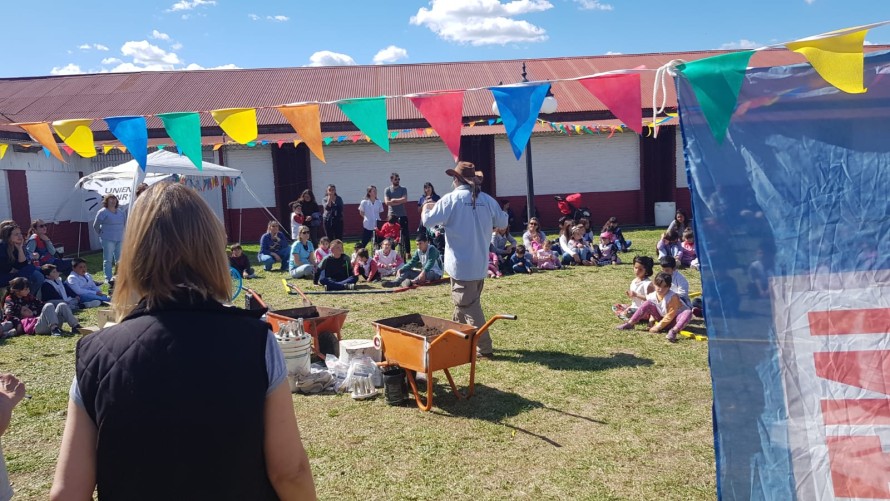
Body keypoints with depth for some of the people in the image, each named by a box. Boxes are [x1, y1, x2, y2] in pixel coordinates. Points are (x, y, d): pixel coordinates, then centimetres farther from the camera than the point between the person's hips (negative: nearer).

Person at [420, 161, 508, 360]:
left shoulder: (451, 199, -12)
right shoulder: (487, 200, 1)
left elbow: (428, 220, -7)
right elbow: (503, 222, 13)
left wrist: (426, 208, 15)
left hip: (461, 264, -6)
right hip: (480, 264, 6)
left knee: (469, 306, 0)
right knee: (464, 302, 22)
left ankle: (484, 348, -1)